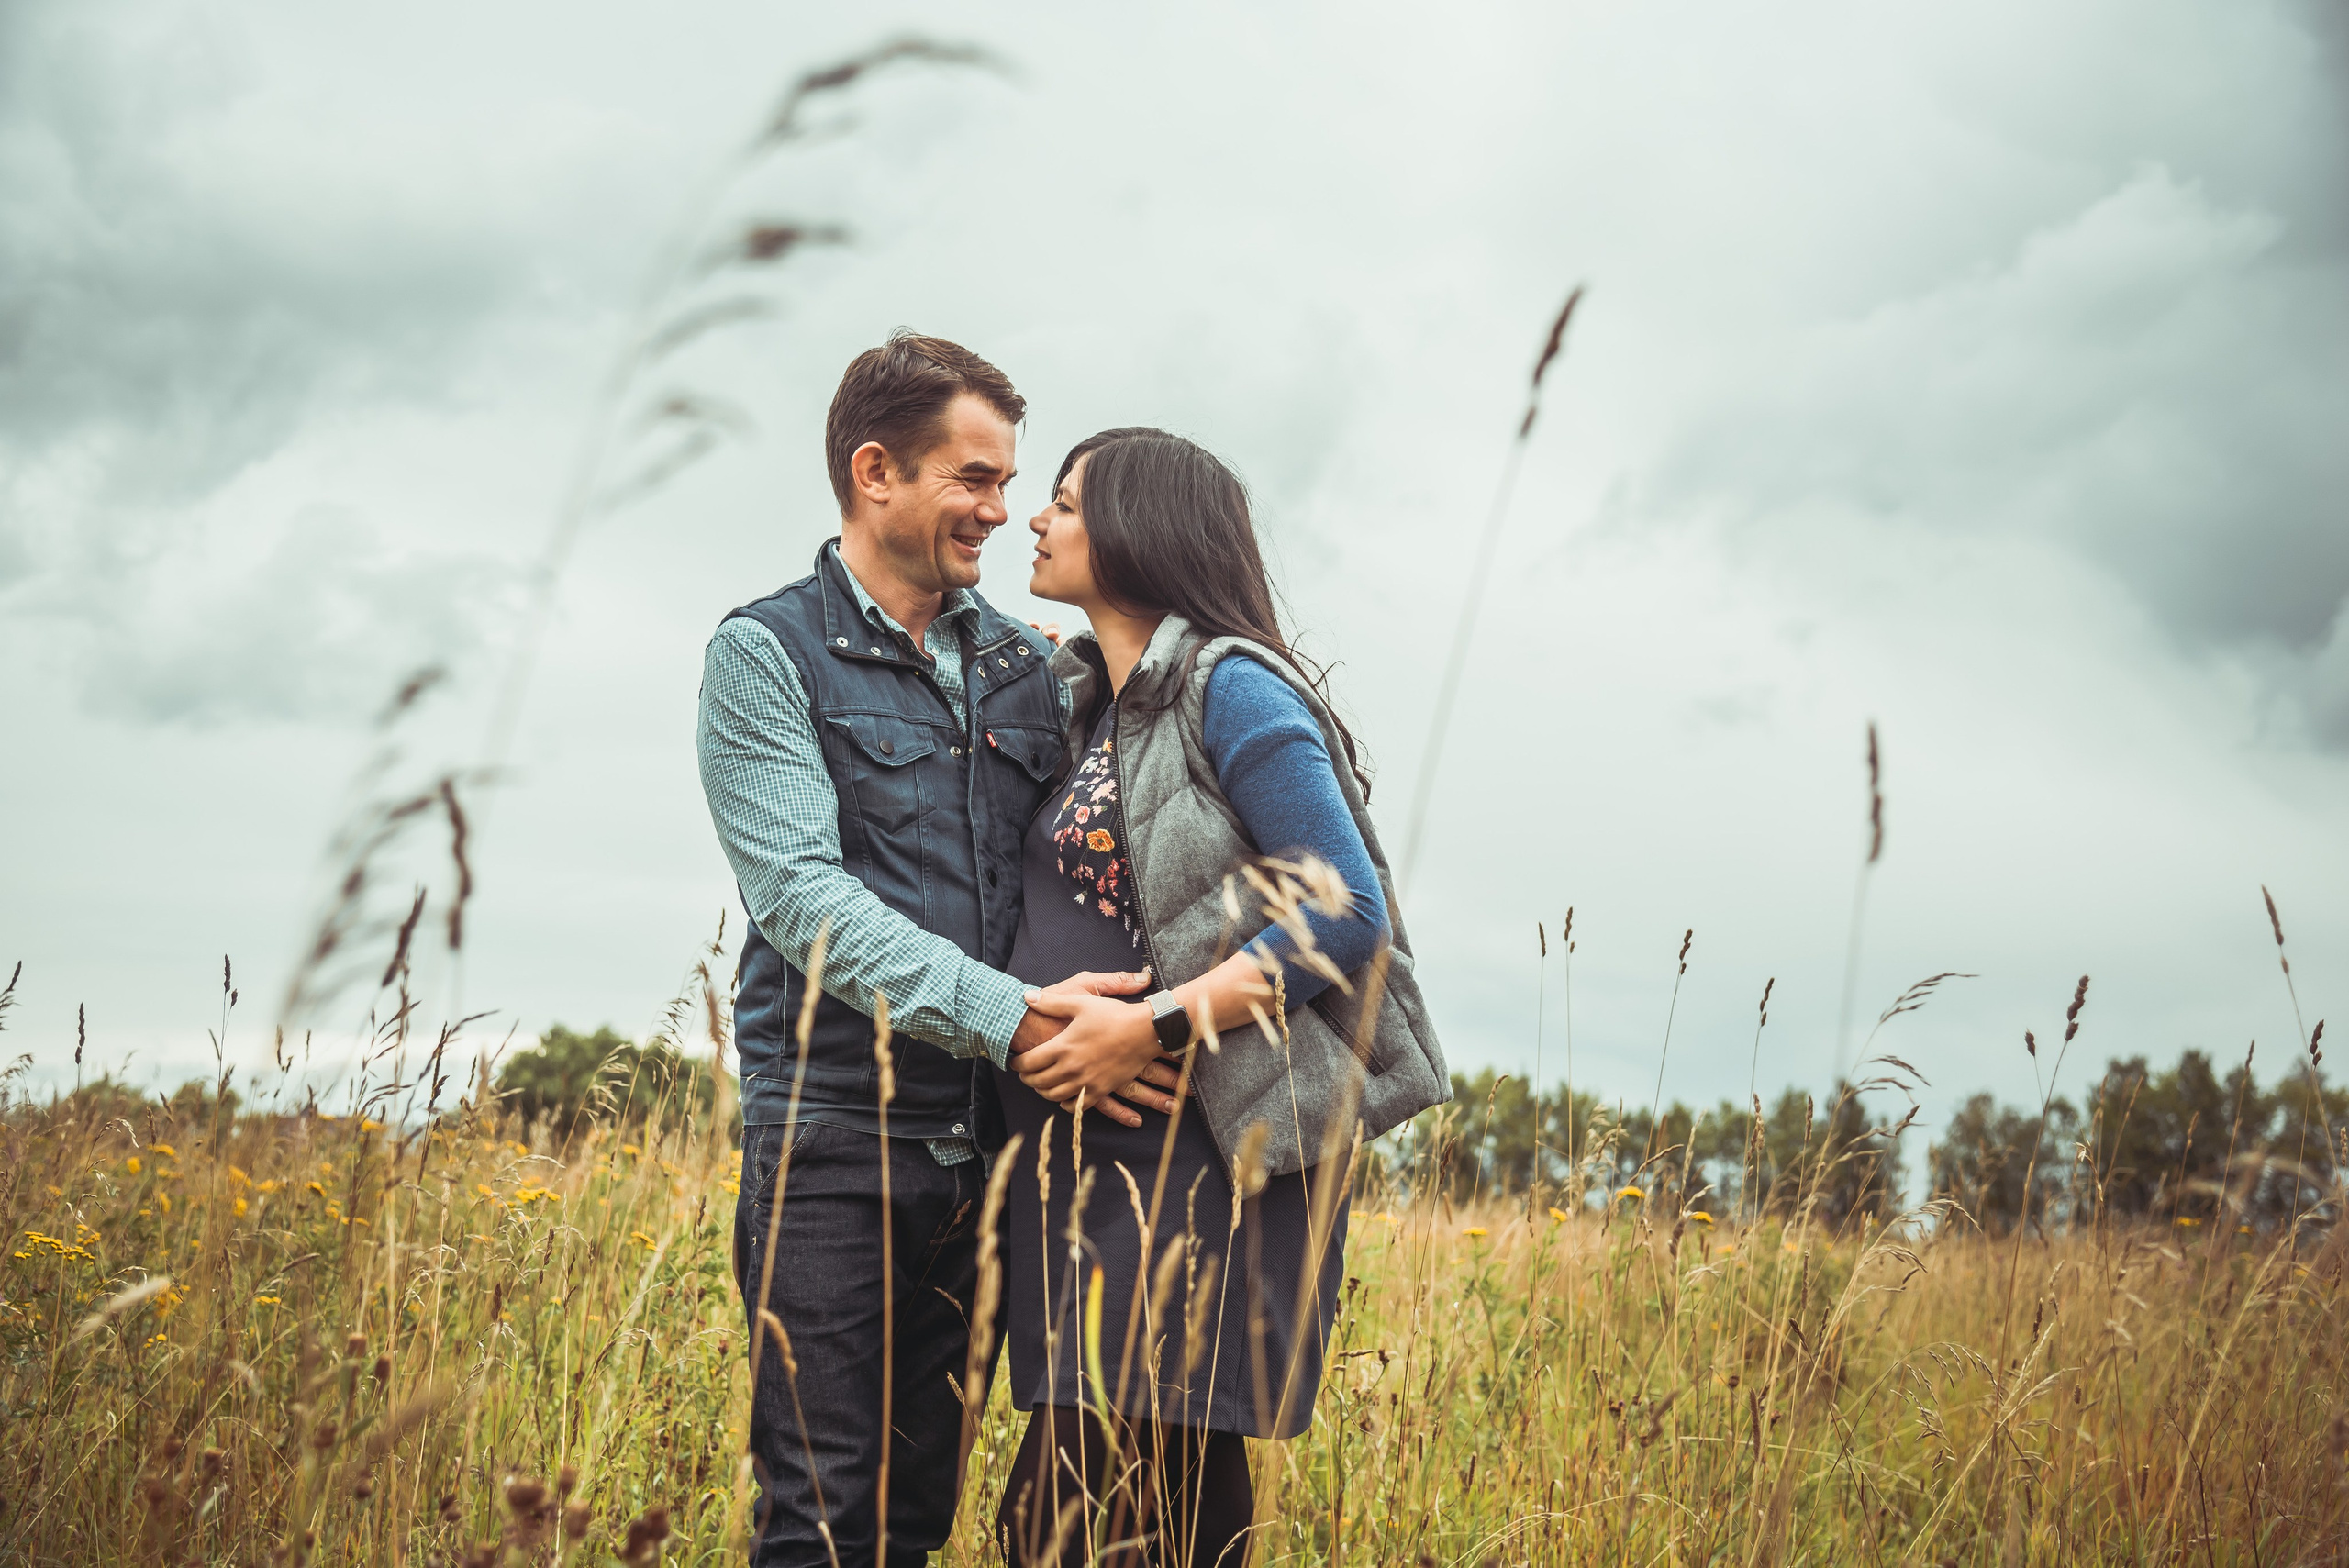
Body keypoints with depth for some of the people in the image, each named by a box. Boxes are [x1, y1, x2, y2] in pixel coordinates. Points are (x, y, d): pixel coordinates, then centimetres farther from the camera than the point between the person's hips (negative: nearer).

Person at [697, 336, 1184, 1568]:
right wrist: (1010, 1016, -22)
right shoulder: (766, 655, -2)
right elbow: (802, 894, -13)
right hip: (835, 1136, -5)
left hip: (980, 1143, 5)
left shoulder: (1025, 666, 14)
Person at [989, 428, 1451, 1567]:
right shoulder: (1082, 705, 18)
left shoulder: (1230, 690, -7)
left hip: (1205, 1161, -8)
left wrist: (1153, 1028, -19)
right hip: (1081, 1159, 8)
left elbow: (1352, 919, -15)